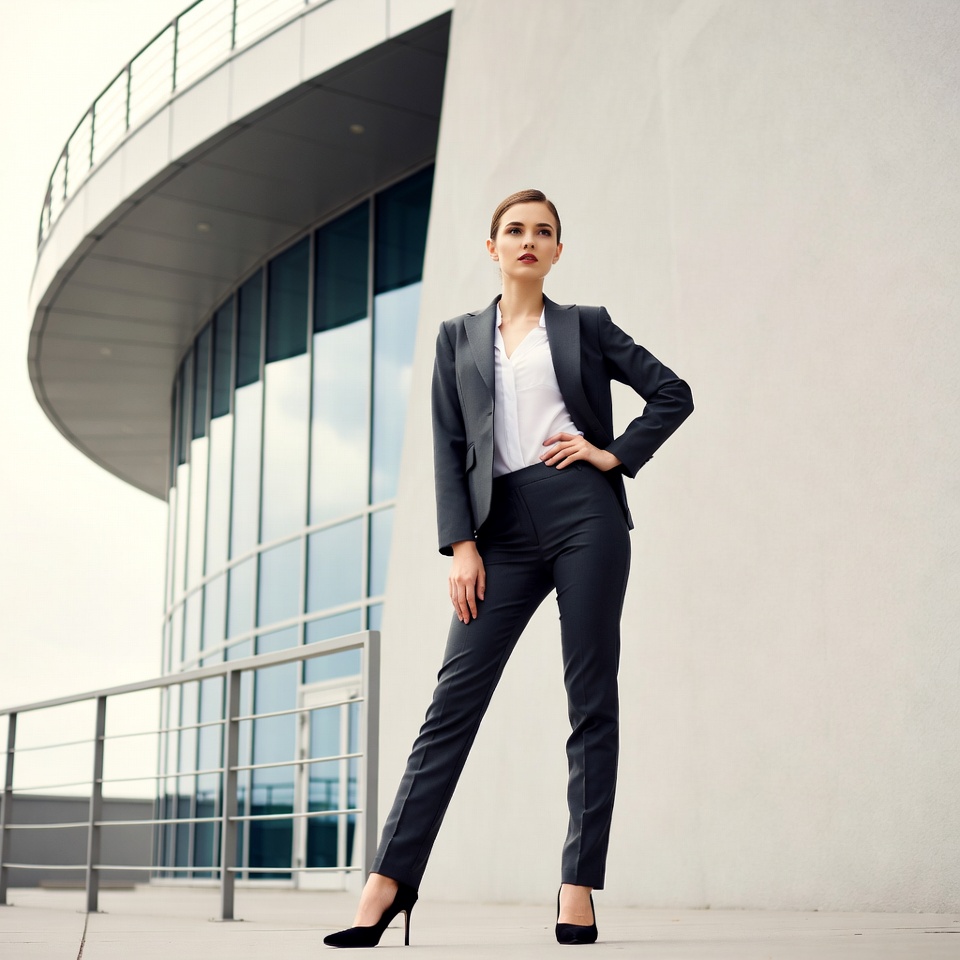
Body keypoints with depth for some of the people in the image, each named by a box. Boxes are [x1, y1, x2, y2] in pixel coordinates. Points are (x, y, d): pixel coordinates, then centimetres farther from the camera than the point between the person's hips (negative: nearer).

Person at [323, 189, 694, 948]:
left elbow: (673, 393, 14)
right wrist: (462, 545, -1)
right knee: (455, 696, -6)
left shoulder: (585, 325, 13)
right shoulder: (459, 338, 17)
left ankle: (579, 887, 2)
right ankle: (391, 876, -4)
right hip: (504, 528, 1)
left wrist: (616, 454, 1)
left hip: (583, 514, -1)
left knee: (591, 699, -2)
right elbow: (450, 448, 10)